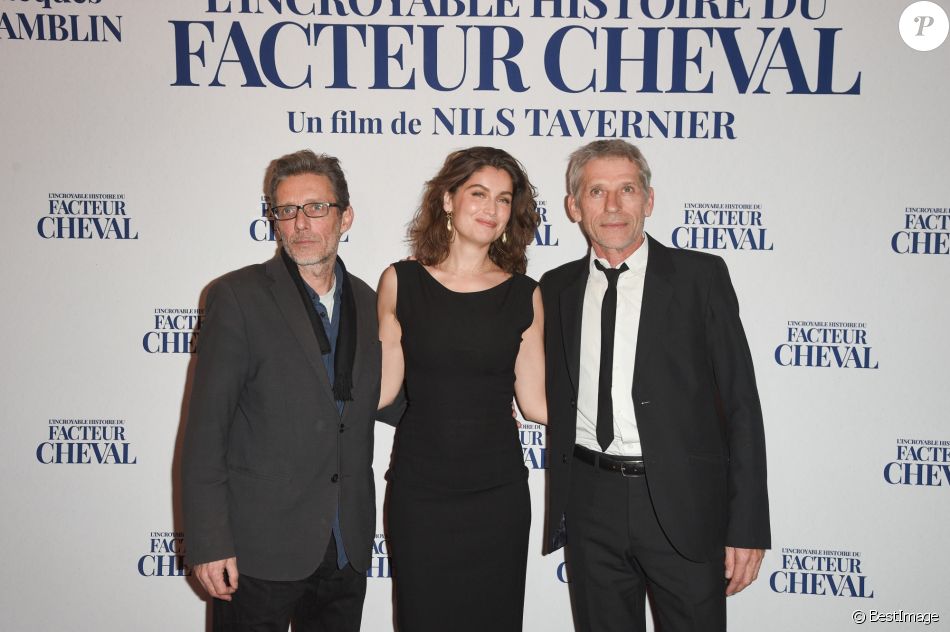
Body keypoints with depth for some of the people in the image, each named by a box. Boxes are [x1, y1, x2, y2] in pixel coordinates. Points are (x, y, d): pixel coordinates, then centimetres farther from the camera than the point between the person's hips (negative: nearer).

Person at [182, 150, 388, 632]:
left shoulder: (366, 302, 8)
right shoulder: (239, 296, -8)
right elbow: (205, 429, -10)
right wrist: (208, 542, -13)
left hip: (347, 548, 5)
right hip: (260, 546, -4)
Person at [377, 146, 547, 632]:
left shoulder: (523, 295, 1)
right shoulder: (401, 282, 0)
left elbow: (535, 403, 1)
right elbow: (382, 388, 2)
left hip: (498, 492, 1)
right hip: (418, 492, 0)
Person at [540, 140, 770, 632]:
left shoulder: (701, 276, -3)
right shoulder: (556, 288, 7)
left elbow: (740, 402, -5)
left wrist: (747, 527, -8)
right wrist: (559, 509, 5)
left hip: (685, 505, -3)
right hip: (591, 504, 3)